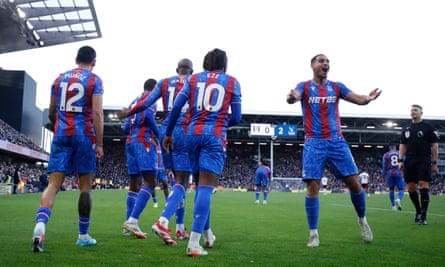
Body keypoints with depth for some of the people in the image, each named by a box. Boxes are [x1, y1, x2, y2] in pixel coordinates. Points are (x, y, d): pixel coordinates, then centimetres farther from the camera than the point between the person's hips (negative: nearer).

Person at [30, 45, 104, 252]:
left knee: (53, 184, -2)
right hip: (84, 136, -3)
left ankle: (40, 225, -27)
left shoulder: (60, 78, 14)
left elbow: (51, 113, 17)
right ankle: (83, 235, 14)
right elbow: (97, 113, -10)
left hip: (61, 135, 3)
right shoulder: (94, 80, 1)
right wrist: (99, 143, -10)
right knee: (85, 186, 7)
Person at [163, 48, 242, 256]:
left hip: (193, 134, 3)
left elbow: (176, 107, 5)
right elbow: (236, 118, 5)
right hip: (215, 136, -3)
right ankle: (193, 243, -18)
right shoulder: (232, 82, 8)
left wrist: (168, 134, 14)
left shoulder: (193, 79, 13)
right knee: (206, 187, -9)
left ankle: (207, 234, 29)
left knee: (200, 184, 17)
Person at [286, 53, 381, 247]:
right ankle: (313, 233, 2)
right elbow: (294, 97, -19)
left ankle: (362, 220, 24)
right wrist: (291, 97, -45)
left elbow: (358, 100, -2)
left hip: (337, 141, 2)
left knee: (354, 182, -1)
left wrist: (369, 98, -26)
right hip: (314, 143, -2)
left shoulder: (337, 87, 9)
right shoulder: (304, 86, 2)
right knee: (312, 187, -8)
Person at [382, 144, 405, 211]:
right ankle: (398, 199, -28)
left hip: (390, 174, 1)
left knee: (391, 189, 12)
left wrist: (383, 176, 10)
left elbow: (384, 166, 5)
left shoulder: (386, 155, 5)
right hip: (399, 173, -1)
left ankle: (393, 205, 10)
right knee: (401, 189, 3)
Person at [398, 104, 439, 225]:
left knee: (423, 185, -12)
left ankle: (423, 215, -8)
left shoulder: (429, 127, 2)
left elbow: (435, 146, 1)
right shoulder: (406, 128, 15)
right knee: (411, 188, 3)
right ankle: (418, 211, 20)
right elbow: (402, 145, 17)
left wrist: (434, 163, -5)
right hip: (409, 162, 5)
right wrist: (400, 160, 6)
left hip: (424, 161, -5)